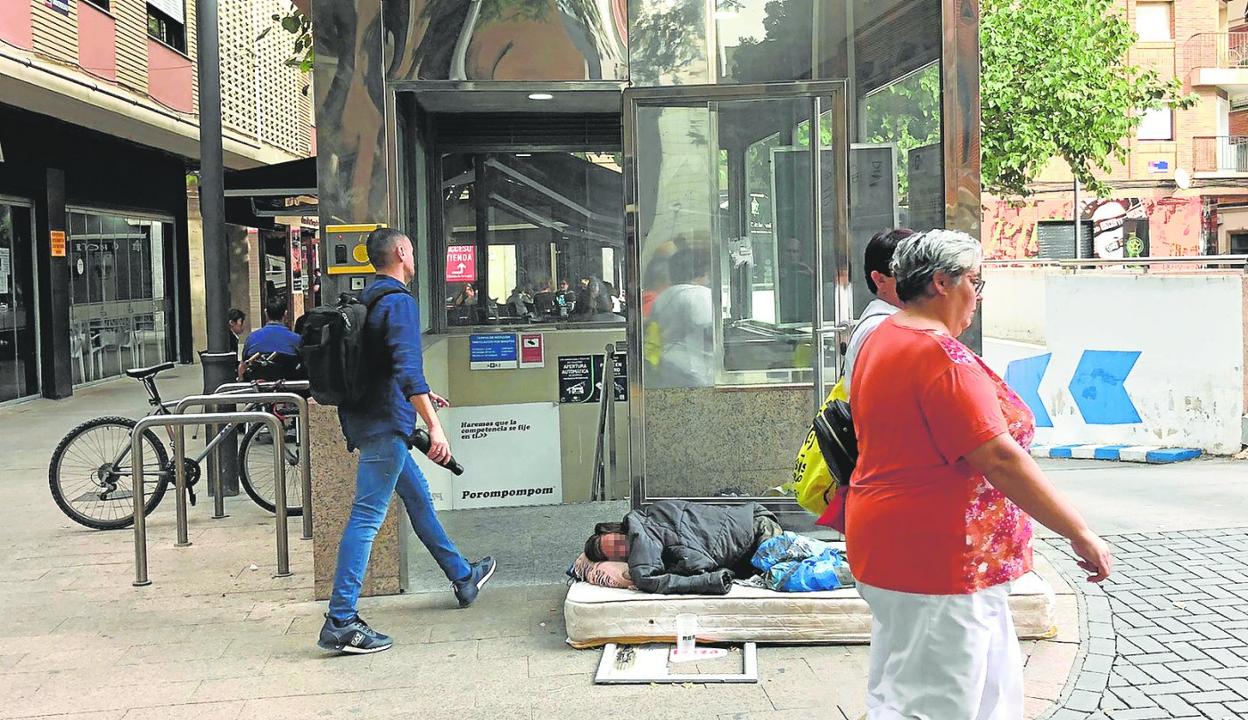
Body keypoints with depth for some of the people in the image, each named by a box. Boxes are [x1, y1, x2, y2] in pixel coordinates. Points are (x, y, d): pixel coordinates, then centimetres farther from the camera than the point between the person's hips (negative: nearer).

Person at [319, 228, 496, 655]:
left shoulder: (366, 300, 15)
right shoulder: (399, 302, -14)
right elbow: (408, 369, -25)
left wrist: (421, 394, 38)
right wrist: (434, 425, -27)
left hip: (370, 419, 10)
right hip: (385, 424, -10)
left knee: (418, 497, 21)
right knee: (366, 518, -10)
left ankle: (462, 578, 37)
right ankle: (340, 623, -10)